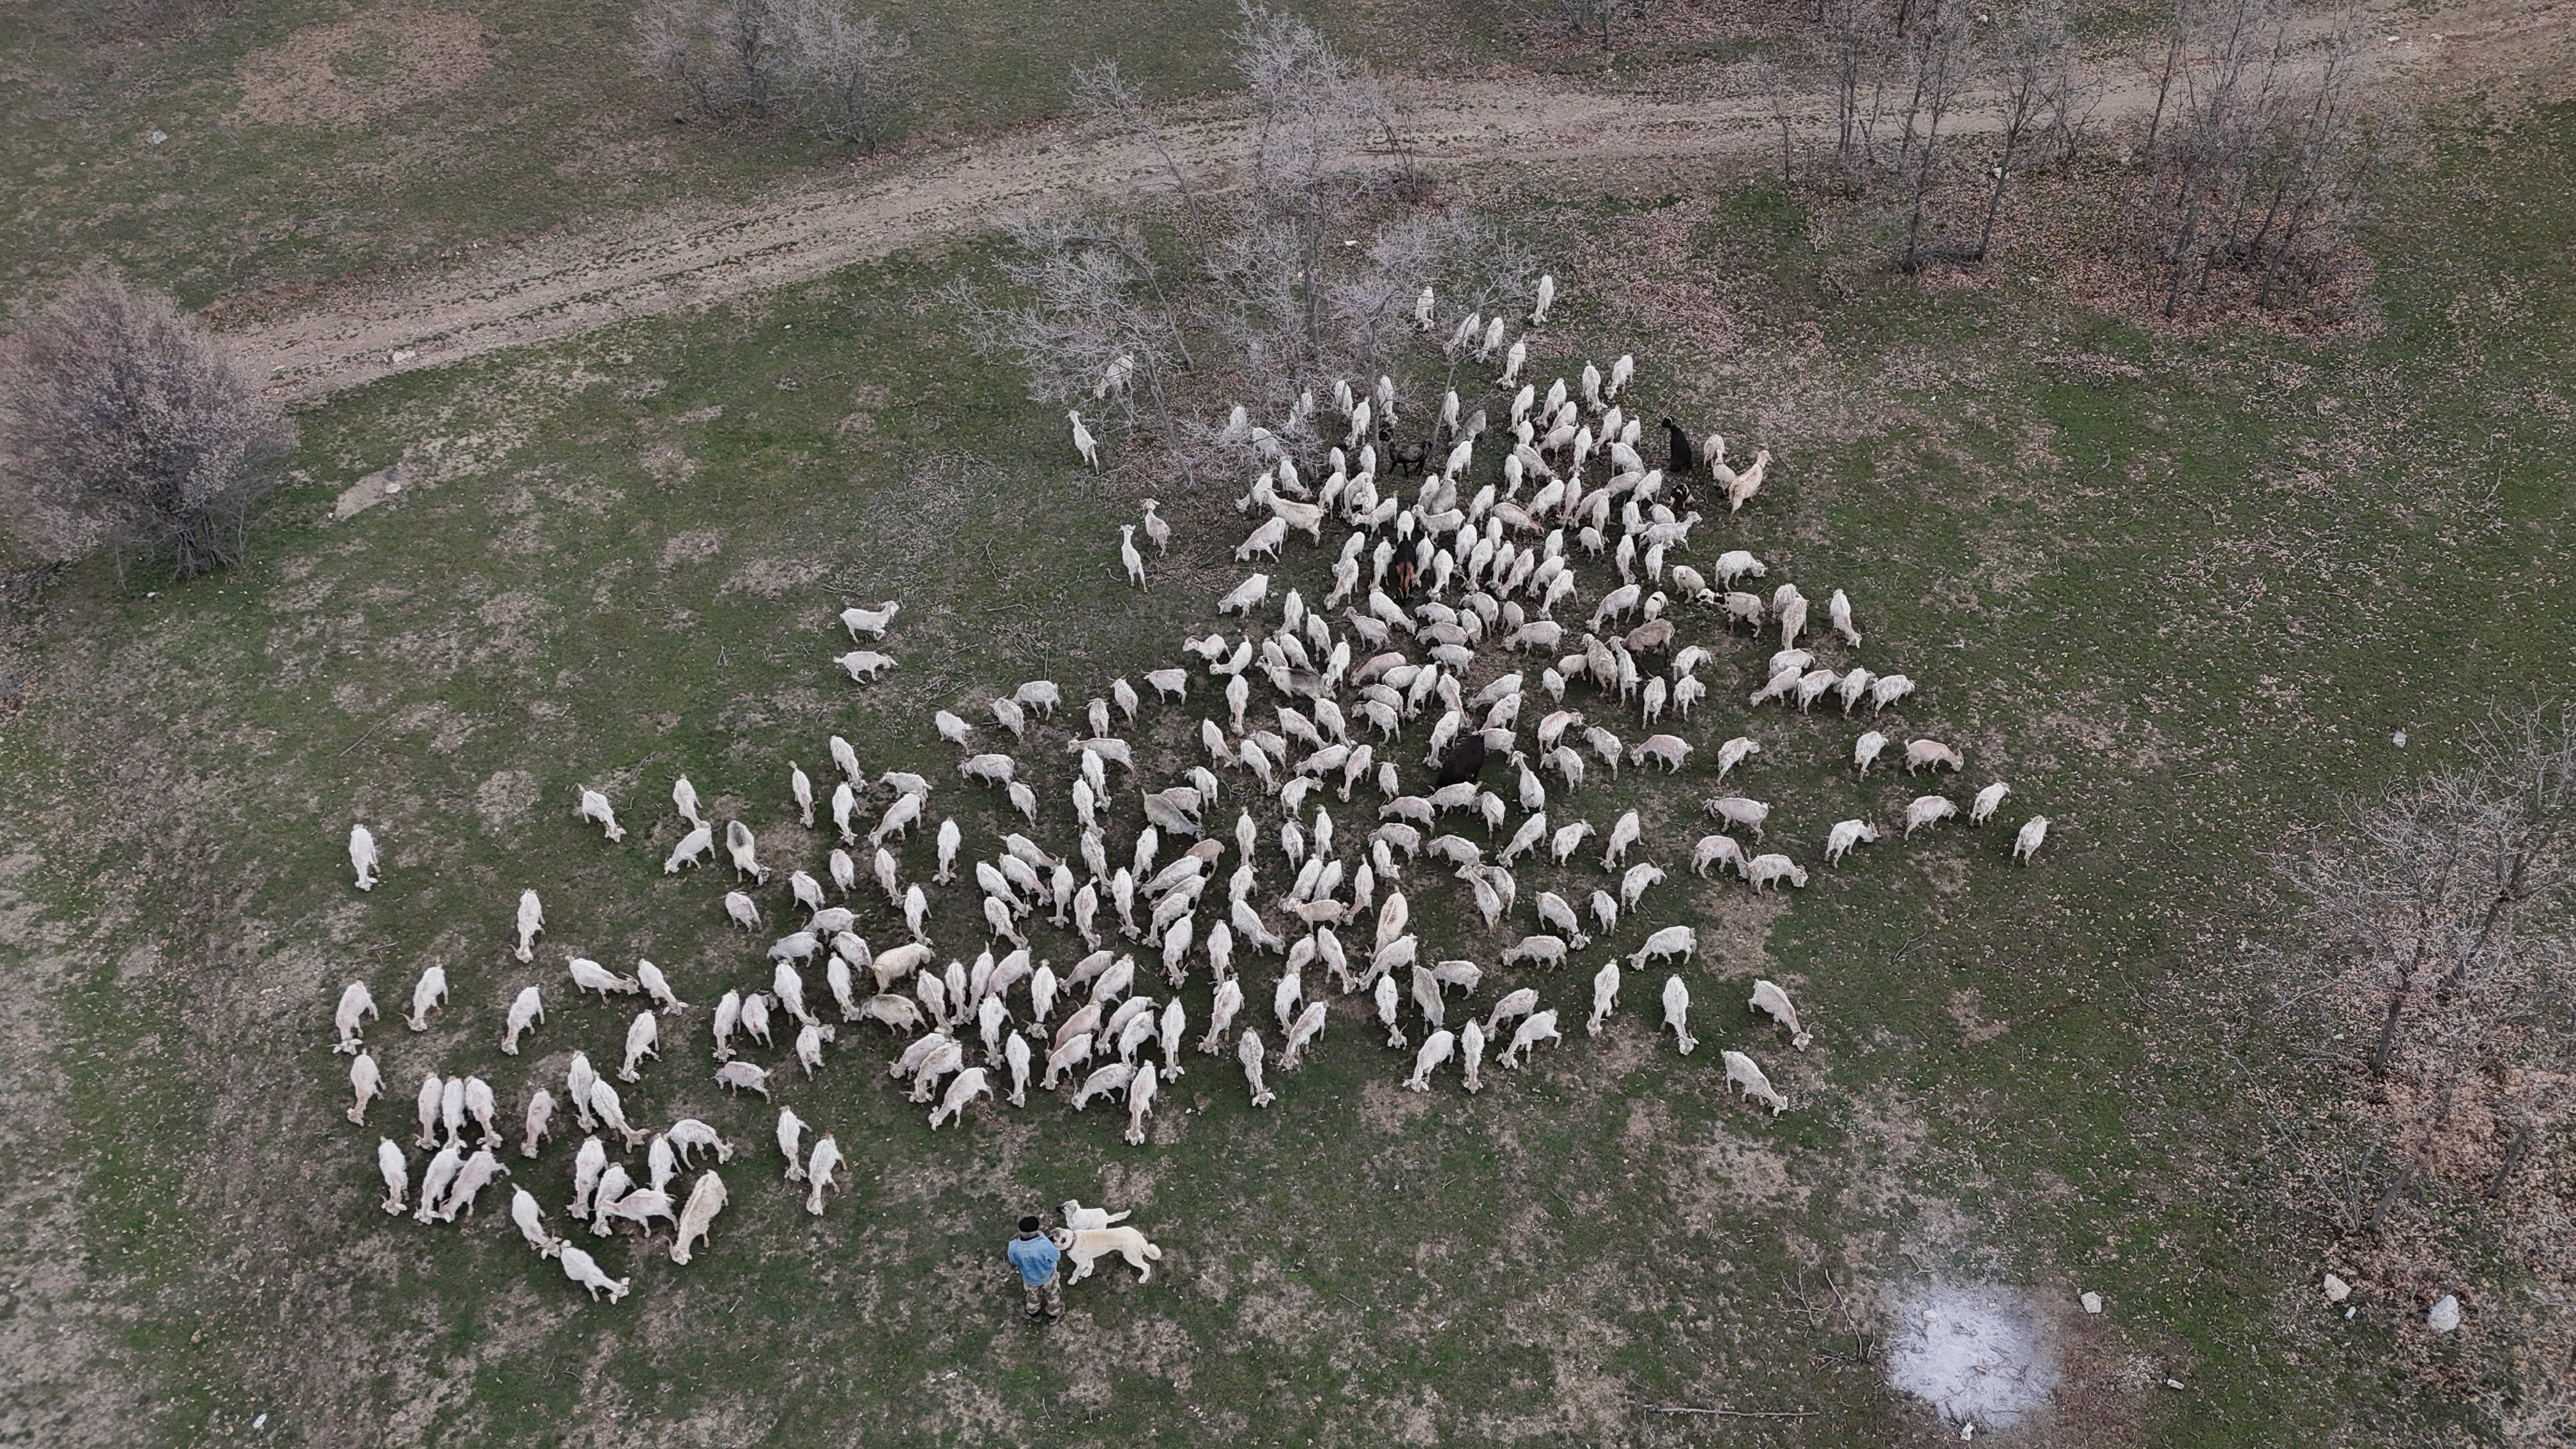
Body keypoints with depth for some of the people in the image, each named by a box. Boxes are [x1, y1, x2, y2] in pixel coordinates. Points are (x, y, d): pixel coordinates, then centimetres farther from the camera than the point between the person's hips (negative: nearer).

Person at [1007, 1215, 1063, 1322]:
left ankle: (1035, 1315, 61)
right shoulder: (1044, 1245, -45)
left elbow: (1013, 1263, -14)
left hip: (1029, 1278, 2)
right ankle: (1053, 1315, 55)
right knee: (1052, 1294, 31)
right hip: (1047, 1276, -2)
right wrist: (1043, 1238, -22)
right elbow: (1057, 1257, -24)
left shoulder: (1014, 1247, -36)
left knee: (1033, 1294, 35)